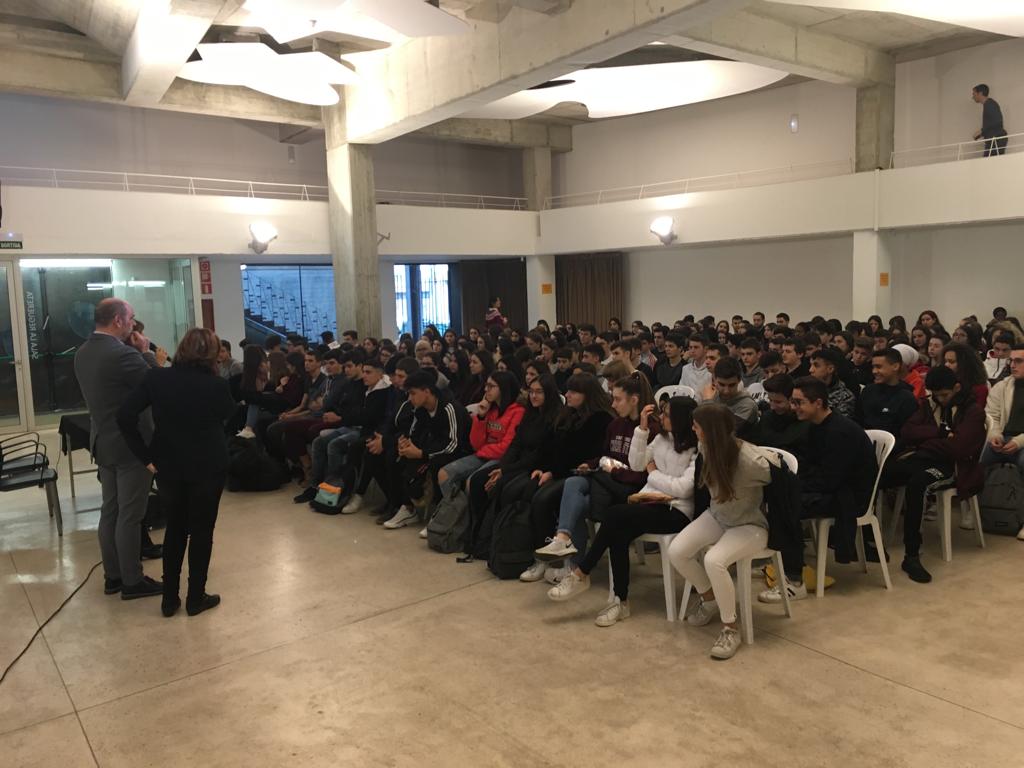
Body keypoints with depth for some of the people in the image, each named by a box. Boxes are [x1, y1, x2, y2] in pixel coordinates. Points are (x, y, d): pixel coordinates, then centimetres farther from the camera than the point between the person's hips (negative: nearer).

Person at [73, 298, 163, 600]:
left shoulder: (82, 353, 6)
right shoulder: (122, 354, -23)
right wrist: (144, 353, -5)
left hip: (104, 442, 9)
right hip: (132, 445, -9)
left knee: (110, 511, 16)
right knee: (130, 516, 0)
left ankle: (113, 575, 26)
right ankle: (132, 581, 10)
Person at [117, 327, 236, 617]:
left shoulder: (157, 378, -6)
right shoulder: (216, 385, -11)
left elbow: (125, 417, -12)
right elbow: (229, 415, 9)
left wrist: (146, 457, -7)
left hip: (169, 466, 3)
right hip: (208, 467, -3)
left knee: (175, 528, 17)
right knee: (202, 530, 10)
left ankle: (169, 598, 21)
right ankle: (196, 598, 17)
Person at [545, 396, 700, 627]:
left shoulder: (699, 451, -11)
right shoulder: (662, 437, 12)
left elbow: (683, 488, -19)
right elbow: (636, 465, 11)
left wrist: (653, 473, -4)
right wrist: (642, 429, 2)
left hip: (677, 511, -6)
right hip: (651, 501, 7)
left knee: (614, 515, -27)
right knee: (618, 533, -26)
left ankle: (581, 574, -13)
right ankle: (621, 601, -16)